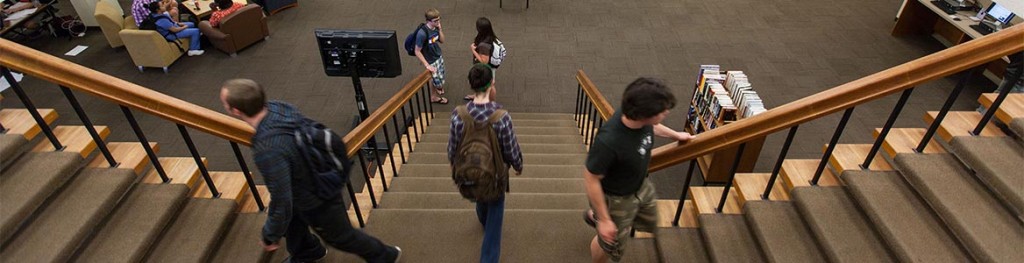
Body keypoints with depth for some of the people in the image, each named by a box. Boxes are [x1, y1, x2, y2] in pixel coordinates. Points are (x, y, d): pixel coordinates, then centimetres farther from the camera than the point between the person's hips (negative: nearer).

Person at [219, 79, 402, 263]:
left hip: (317, 202, -8)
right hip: (322, 182, 8)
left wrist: (270, 236, -12)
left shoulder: (268, 152, -42)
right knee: (292, 221, 33)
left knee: (340, 236, 21)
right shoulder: (279, 107, -18)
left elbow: (282, 200, -32)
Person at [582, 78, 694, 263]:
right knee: (610, 244, 20)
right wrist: (605, 220, -21)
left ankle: (594, 216, 52)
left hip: (641, 185, 7)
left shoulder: (640, 119, -21)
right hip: (616, 198, -7)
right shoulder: (608, 142, -44)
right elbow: (591, 179, -30)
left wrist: (676, 135, 23)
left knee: (650, 224, 33)